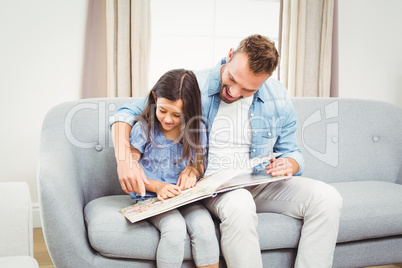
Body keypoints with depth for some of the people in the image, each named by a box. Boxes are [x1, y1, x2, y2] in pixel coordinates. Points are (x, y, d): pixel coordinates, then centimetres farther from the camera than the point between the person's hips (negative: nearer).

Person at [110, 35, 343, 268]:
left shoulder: (278, 98, 0)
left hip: (259, 184, 4)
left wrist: (289, 164, -14)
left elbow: (292, 152, 13)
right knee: (239, 205, -39)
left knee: (327, 198, -19)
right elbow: (128, 113, -5)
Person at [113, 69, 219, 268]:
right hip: (152, 198, -2)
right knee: (174, 227, -32)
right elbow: (130, 171, -3)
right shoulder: (143, 128, -4)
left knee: (204, 226, -27)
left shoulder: (196, 130, 3)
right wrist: (157, 186, -18)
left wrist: (192, 170, -7)